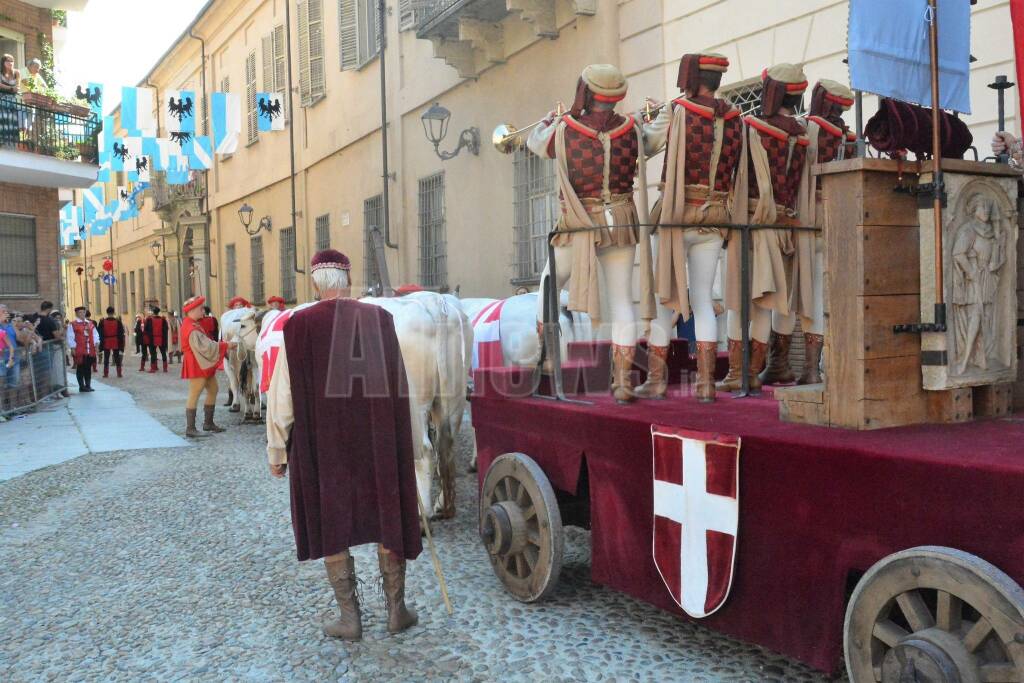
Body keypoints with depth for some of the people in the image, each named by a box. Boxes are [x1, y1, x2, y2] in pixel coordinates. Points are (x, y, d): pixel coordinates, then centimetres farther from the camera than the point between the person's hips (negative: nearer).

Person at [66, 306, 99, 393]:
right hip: (79, 351, -5)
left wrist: (96, 343, -1)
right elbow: (70, 337, -6)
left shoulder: (90, 323, 14)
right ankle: (82, 386, 6)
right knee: (80, 369, 0)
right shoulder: (72, 325, -1)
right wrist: (73, 348, -12)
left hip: (90, 351, 5)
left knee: (88, 369, 9)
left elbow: (95, 334, 14)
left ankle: (88, 386, 15)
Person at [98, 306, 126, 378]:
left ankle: (106, 374, 7)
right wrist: (121, 343, 3)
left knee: (106, 359, 7)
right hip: (116, 343, 0)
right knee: (117, 358, 7)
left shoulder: (102, 322, -5)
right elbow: (121, 333, -3)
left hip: (106, 343, 0)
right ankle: (119, 373, 7)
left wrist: (101, 343, 5)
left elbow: (100, 333, -2)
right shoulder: (118, 321, -6)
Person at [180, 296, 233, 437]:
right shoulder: (191, 328, -19)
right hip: (196, 365, -11)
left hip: (203, 364, 11)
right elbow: (205, 347, -23)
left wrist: (224, 345, 4)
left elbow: (205, 343, 13)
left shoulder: (194, 325, 14)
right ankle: (190, 429, -4)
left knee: (213, 390, 16)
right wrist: (226, 345, -18)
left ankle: (208, 423, 23)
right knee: (194, 394, -7)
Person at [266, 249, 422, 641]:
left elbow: (281, 396, -6)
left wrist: (277, 451, 5)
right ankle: (396, 610, 24)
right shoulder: (380, 320, -6)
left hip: (322, 447, -1)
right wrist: (408, 442, 7)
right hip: (379, 443, 1)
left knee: (332, 526, 13)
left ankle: (349, 617, 20)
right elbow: (401, 387, -4)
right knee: (388, 519, 16)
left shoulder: (299, 326, -10)